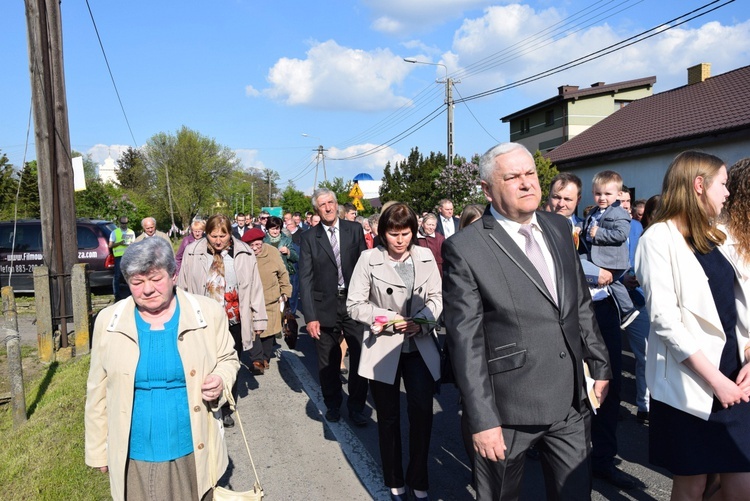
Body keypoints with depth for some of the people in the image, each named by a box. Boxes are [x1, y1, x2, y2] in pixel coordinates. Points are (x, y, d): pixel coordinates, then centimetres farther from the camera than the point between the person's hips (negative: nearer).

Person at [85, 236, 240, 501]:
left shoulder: (208, 313, -8)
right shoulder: (108, 321, -4)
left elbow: (227, 359, 7)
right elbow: (98, 392, 4)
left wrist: (221, 380, -15)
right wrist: (98, 449, 8)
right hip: (132, 458, 1)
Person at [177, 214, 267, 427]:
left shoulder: (244, 254, -5)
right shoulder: (192, 253, -4)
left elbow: (255, 288, -1)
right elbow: (183, 288, 2)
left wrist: (259, 320, 0)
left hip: (234, 323, 1)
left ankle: (227, 411, 32)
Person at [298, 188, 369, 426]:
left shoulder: (355, 230, 3)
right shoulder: (309, 237, -1)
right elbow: (305, 279, -4)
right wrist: (310, 317, -11)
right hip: (325, 306, 0)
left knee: (361, 356, 0)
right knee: (328, 361, 10)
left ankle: (356, 407, 20)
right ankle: (332, 405, 31)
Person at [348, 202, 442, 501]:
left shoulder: (425, 257, 1)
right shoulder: (369, 259, -7)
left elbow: (436, 296, 5)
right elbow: (354, 305, -6)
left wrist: (421, 320, -13)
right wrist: (388, 318, -17)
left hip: (420, 347, 2)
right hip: (383, 349, -1)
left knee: (422, 413, -1)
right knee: (388, 418, 12)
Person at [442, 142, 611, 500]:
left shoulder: (558, 228, 5)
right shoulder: (465, 249, -14)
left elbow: (581, 305, 14)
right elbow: (465, 343, -15)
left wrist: (599, 364, 13)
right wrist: (481, 420, -15)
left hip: (568, 403, 5)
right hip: (508, 411, -5)